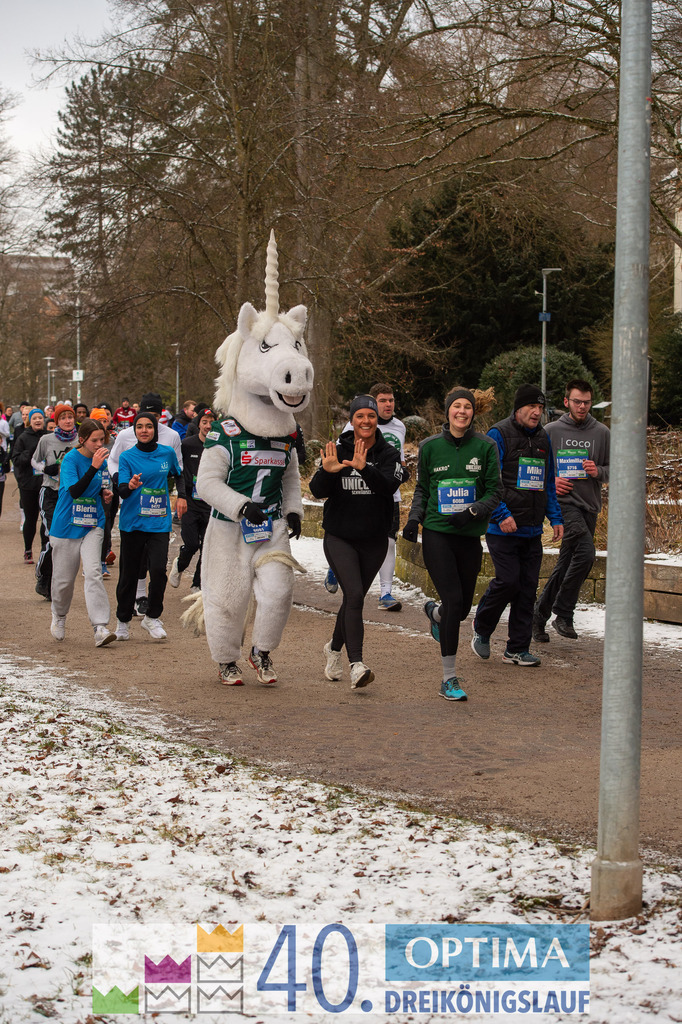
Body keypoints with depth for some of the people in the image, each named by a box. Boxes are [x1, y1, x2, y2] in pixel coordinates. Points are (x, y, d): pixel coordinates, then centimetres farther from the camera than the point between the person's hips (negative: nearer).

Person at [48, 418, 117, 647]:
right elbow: (74, 491, -27)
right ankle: (59, 615, 39)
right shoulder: (71, 459, -13)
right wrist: (94, 467, -34)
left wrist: (104, 492, 2)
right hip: (66, 526, -3)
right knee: (64, 578, 9)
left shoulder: (101, 460, 5)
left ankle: (100, 628, -20)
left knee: (92, 572, -15)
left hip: (92, 526, 3)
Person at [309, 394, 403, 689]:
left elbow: (389, 486, -20)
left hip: (374, 540, 2)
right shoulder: (337, 451, -2)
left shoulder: (388, 454, -1)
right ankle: (356, 666, -24)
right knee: (354, 596, -18)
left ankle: (334, 648, 40)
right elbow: (317, 491, -12)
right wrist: (327, 472, -33)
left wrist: (365, 468, -37)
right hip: (339, 538, -2)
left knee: (354, 598, 14)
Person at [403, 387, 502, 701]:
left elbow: (495, 491, 2)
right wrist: (414, 518, 0)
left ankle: (434, 613, 49)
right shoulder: (430, 446, 2)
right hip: (436, 533, -2)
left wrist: (473, 512, -15)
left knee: (462, 608, 10)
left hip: (469, 536, 2)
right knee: (453, 600, -14)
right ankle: (449, 678, -5)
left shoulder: (485, 446, 1)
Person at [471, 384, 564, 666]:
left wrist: (556, 518, 14)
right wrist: (502, 515, -20)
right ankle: (481, 630, 13)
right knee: (508, 581, -12)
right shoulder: (498, 435, -7)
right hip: (503, 527, -6)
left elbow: (548, 484, 23)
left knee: (528, 588, 4)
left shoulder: (542, 438, 15)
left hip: (532, 530, 7)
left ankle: (517, 649, 11)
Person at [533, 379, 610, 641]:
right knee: (585, 551, -23)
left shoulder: (602, 433, 9)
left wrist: (599, 472, -9)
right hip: (564, 502, -4)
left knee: (566, 565, 7)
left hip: (590, 505, 4)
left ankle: (540, 614, 20)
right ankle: (563, 614, -14)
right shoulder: (551, 431, 3)